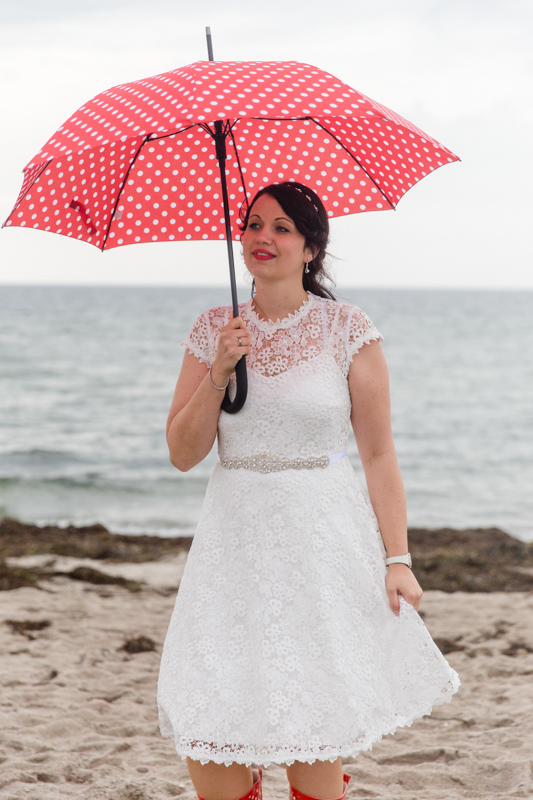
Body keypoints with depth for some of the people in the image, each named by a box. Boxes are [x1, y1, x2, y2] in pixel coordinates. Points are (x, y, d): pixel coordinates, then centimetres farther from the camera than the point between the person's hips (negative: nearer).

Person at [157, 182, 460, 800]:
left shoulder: (347, 330, -1)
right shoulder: (213, 331, 7)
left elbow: (378, 454, -1)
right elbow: (182, 454, 4)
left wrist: (397, 559, -8)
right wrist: (218, 373, -9)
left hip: (325, 541, -2)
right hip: (236, 539, 3)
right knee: (207, 748, -4)